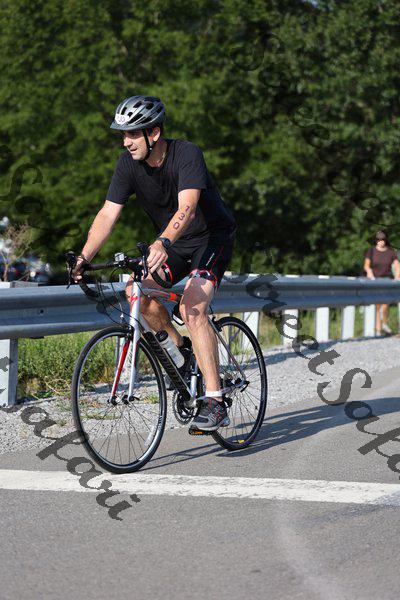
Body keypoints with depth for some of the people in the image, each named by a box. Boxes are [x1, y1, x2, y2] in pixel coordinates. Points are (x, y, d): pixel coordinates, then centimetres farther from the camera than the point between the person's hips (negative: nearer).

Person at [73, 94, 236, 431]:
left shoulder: (187, 155, -27)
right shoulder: (129, 164, -11)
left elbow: (187, 208, -41)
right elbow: (108, 214, -16)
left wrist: (163, 244, -58)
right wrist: (84, 258, -29)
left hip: (212, 237, -6)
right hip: (172, 243, 6)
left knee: (192, 309, -26)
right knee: (138, 292, -19)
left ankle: (215, 402, -26)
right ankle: (180, 350, 7)